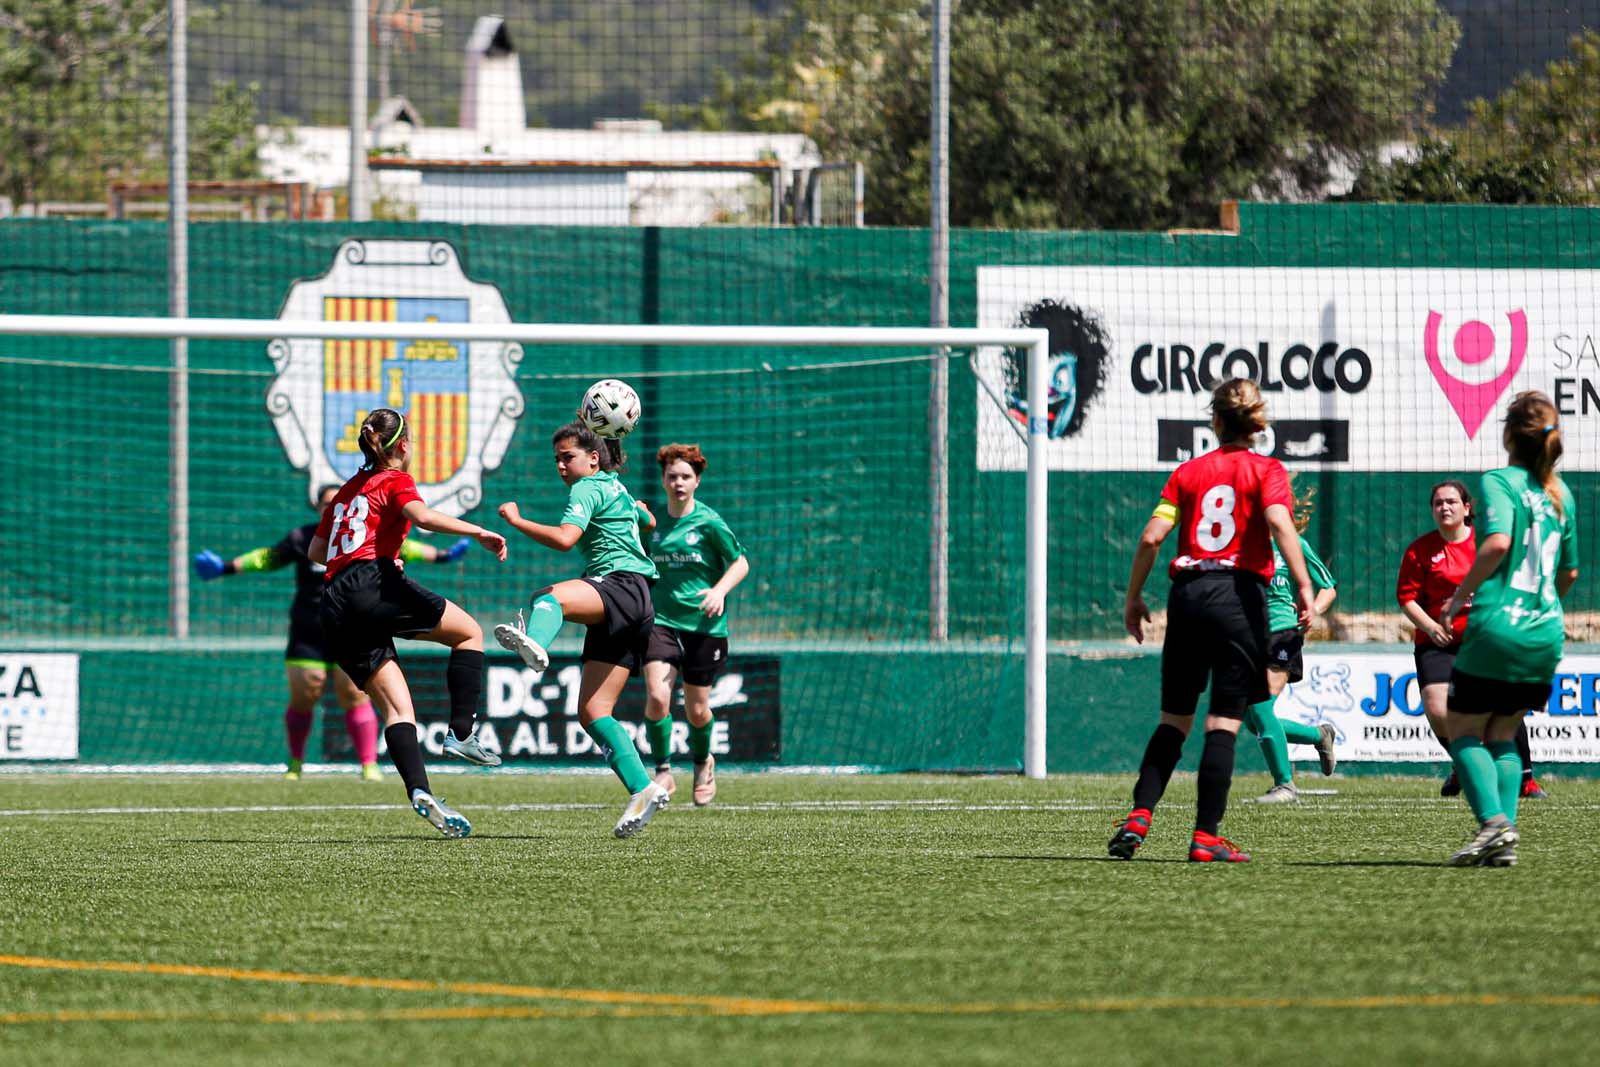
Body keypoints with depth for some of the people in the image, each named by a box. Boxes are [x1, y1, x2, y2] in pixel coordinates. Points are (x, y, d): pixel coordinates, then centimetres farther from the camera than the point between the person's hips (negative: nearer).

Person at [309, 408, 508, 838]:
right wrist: (478, 532, -15)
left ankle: (420, 792, -18)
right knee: (469, 633, 8)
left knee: (398, 709, 1)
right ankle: (461, 734, -5)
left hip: (334, 609, 7)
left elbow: (316, 550, 32)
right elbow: (422, 516, -17)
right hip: (373, 586, -7)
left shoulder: (349, 488, 27)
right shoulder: (395, 481, 5)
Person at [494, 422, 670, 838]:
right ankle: (642, 789, -2)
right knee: (592, 711, 4)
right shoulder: (617, 490, 28)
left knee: (549, 596, -40)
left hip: (623, 587, -10)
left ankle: (534, 643, -76)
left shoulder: (588, 488, -2)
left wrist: (516, 521, -12)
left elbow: (564, 538, -20)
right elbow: (646, 522, 51)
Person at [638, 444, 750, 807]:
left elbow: (740, 562, -2)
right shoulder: (653, 524, 5)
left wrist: (720, 590, -17)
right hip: (661, 622, 2)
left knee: (696, 709, 8)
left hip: (703, 624, -2)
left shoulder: (708, 522, -6)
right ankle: (663, 772, -5)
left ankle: (703, 763, 39)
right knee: (657, 696, -20)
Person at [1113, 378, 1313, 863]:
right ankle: (1206, 836, -4)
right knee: (1224, 722, 0)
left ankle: (1139, 816, 0)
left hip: (1188, 594, 3)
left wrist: (1133, 597, 12)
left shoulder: (1188, 472, 10)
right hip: (1239, 594, -3)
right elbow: (1279, 522, -17)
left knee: (1174, 719, 13)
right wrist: (1303, 586, -20)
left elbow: (1151, 537, 3)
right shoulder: (1266, 471, 2)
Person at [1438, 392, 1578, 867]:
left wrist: (1462, 592, -13)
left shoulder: (1499, 482, -7)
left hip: (1498, 628, -6)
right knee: (1502, 733, 18)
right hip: (1546, 636, 6)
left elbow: (1498, 542, -24)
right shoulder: (1561, 494, 12)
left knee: (1463, 730, 8)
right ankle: (1505, 838, 3)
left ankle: (1493, 822, -13)